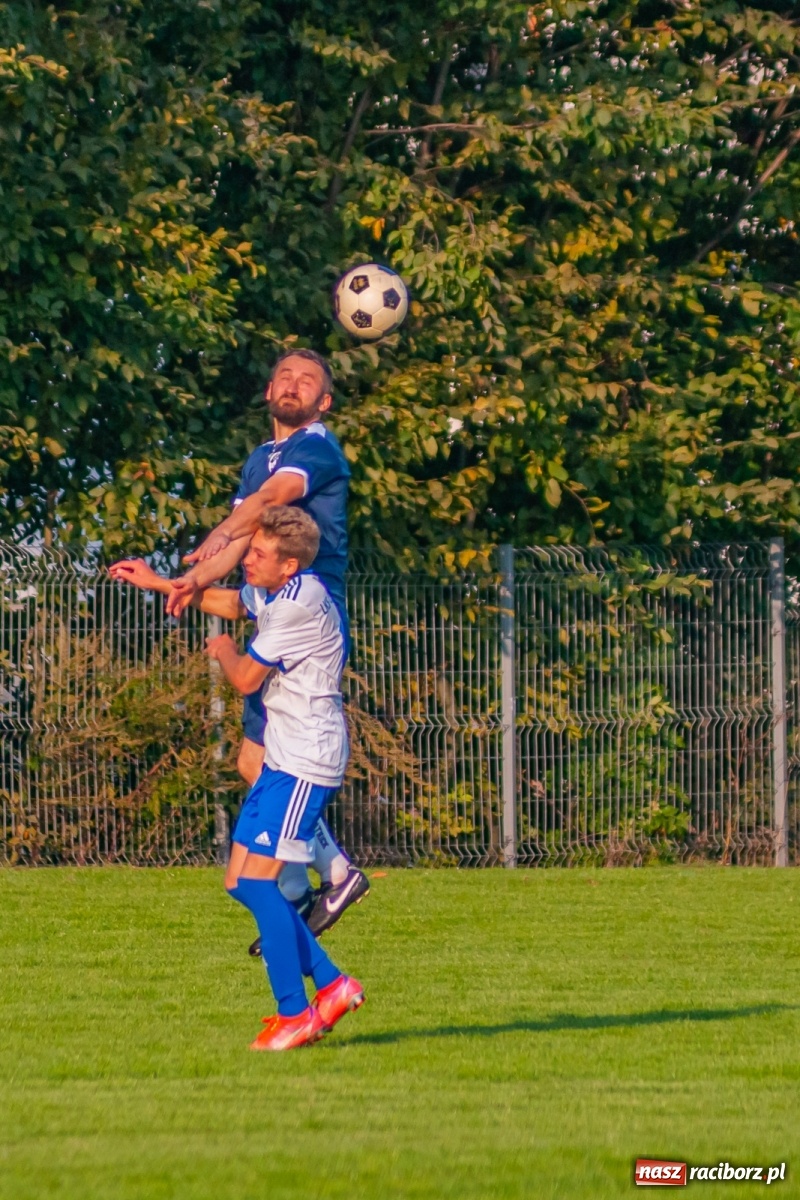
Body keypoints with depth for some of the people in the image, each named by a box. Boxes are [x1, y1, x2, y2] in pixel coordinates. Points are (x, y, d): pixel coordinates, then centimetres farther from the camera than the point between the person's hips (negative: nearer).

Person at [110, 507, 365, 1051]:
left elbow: (246, 679, -13)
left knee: (257, 880, -13)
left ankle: (295, 1015, -9)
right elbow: (228, 601, 34)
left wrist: (225, 652, 9)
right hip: (283, 759, 10)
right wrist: (158, 581, 34)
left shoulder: (298, 604, -19)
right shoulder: (279, 592, 11)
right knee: (242, 882, 8)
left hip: (305, 764, -10)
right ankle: (332, 985, 13)